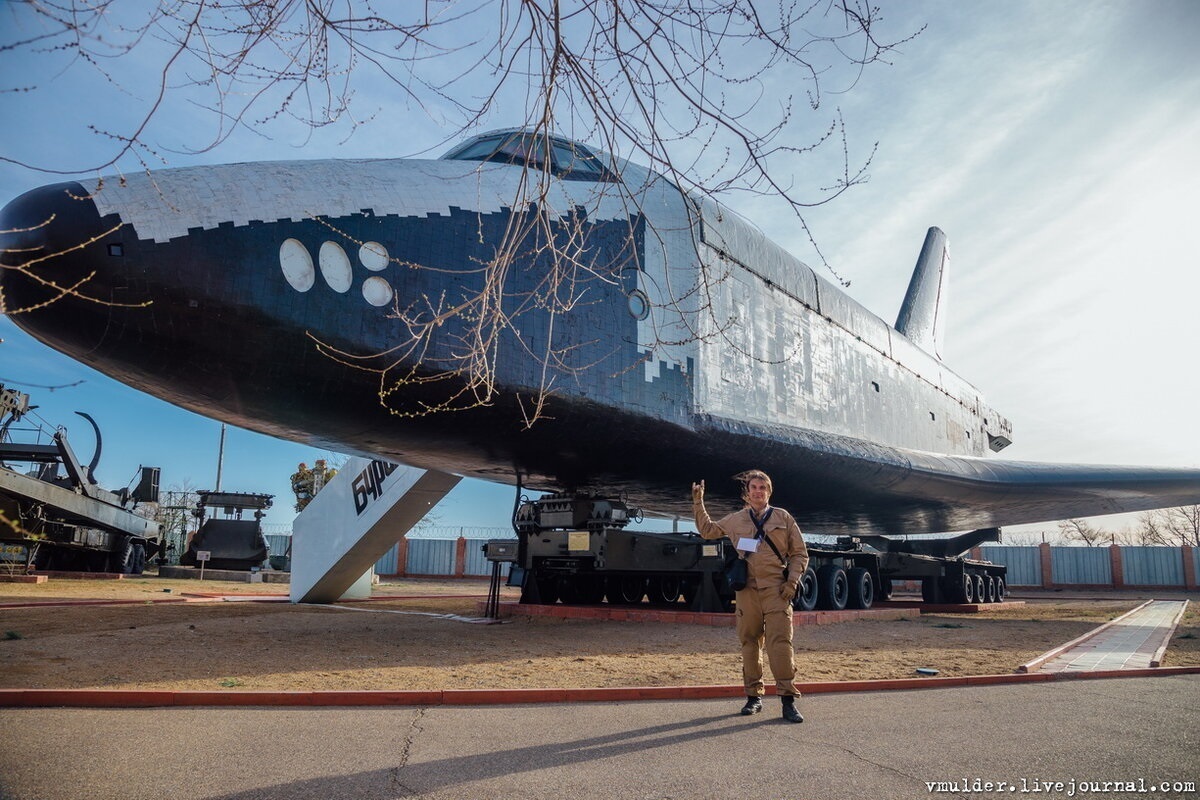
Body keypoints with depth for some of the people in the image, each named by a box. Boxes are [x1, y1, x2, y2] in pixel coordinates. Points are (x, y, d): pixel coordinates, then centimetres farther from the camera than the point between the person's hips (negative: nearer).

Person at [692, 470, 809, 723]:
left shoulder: (782, 517, 9)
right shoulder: (736, 520, 13)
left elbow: (799, 553, 10)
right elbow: (707, 530, 25)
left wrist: (792, 581, -3)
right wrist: (698, 503, 18)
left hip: (776, 590, -2)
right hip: (747, 590, 2)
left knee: (780, 642, -11)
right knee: (749, 642, 6)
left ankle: (788, 699, -7)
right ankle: (754, 696, 16)